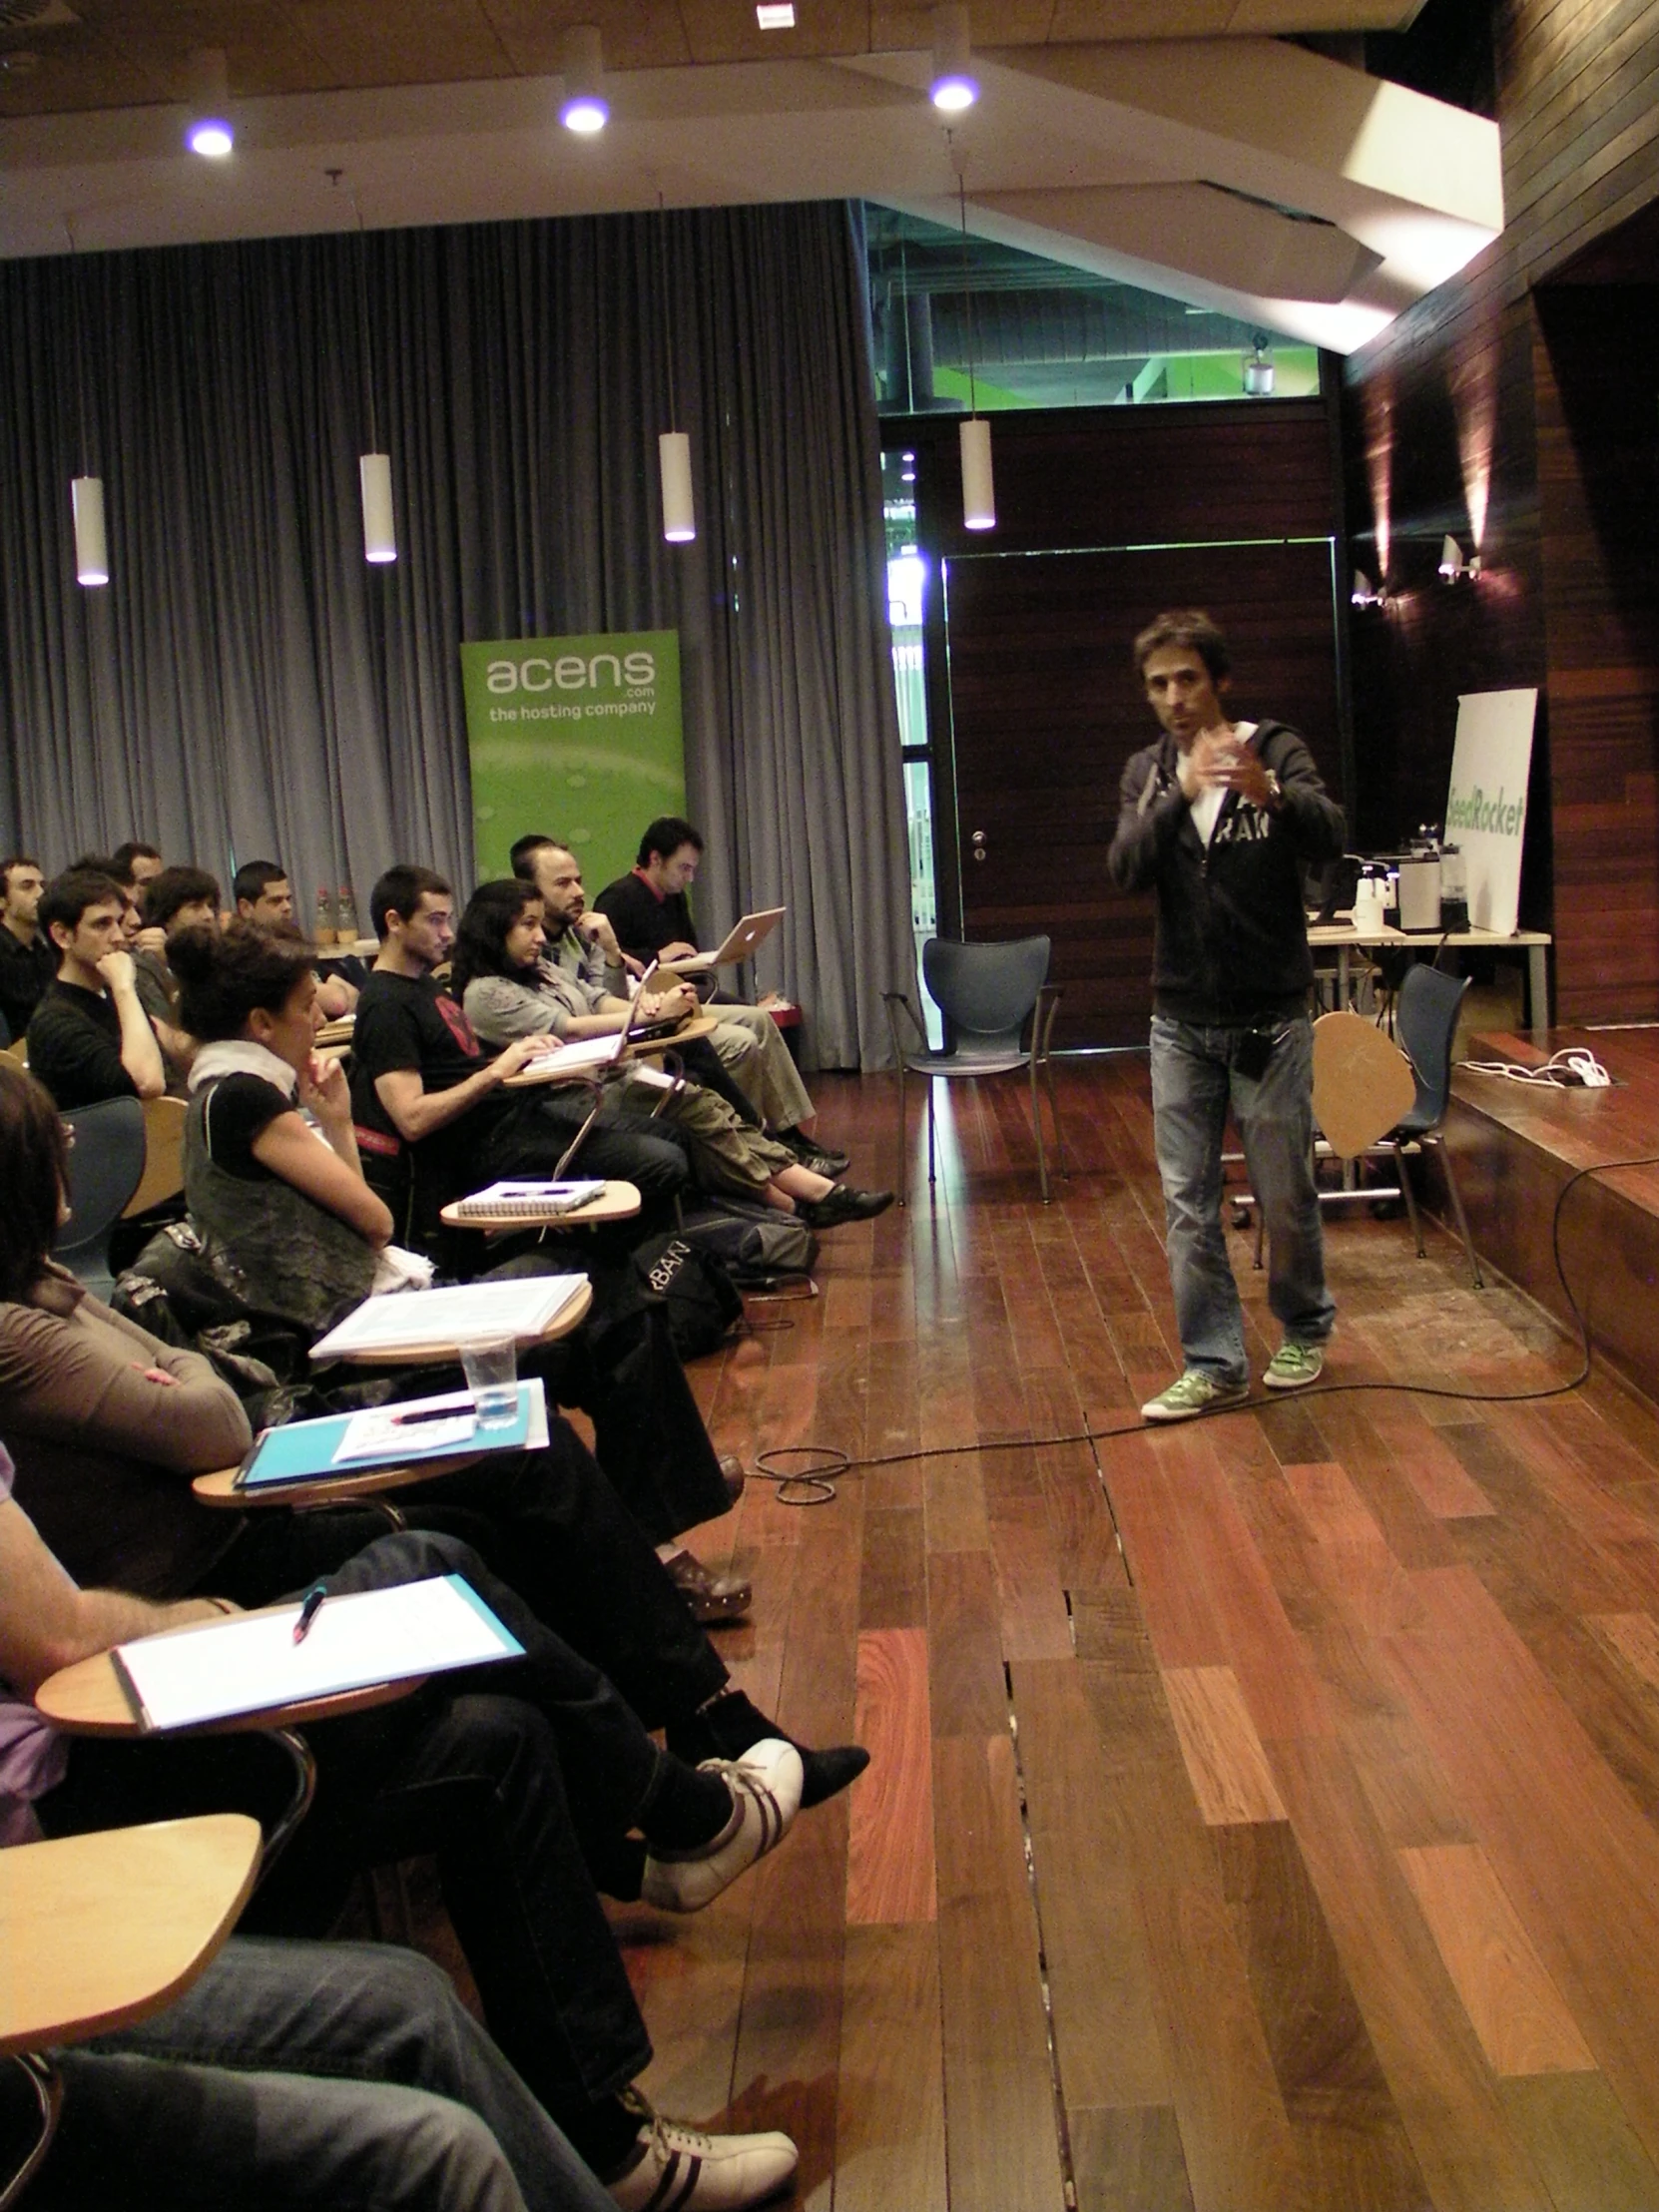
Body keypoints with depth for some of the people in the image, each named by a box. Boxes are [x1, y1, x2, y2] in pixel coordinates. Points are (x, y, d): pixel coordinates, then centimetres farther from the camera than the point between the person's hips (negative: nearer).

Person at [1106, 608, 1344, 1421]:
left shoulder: (1276, 751, -5)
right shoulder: (1147, 773, 6)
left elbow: (1328, 836, -23)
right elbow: (1125, 869, -12)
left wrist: (1268, 791, -43)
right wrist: (1182, 795, -28)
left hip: (1269, 1017, -3)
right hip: (1181, 1021, 3)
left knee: (1285, 1193, 6)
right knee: (1188, 1201, 3)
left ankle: (1304, 1330, 28)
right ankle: (1213, 1363, 12)